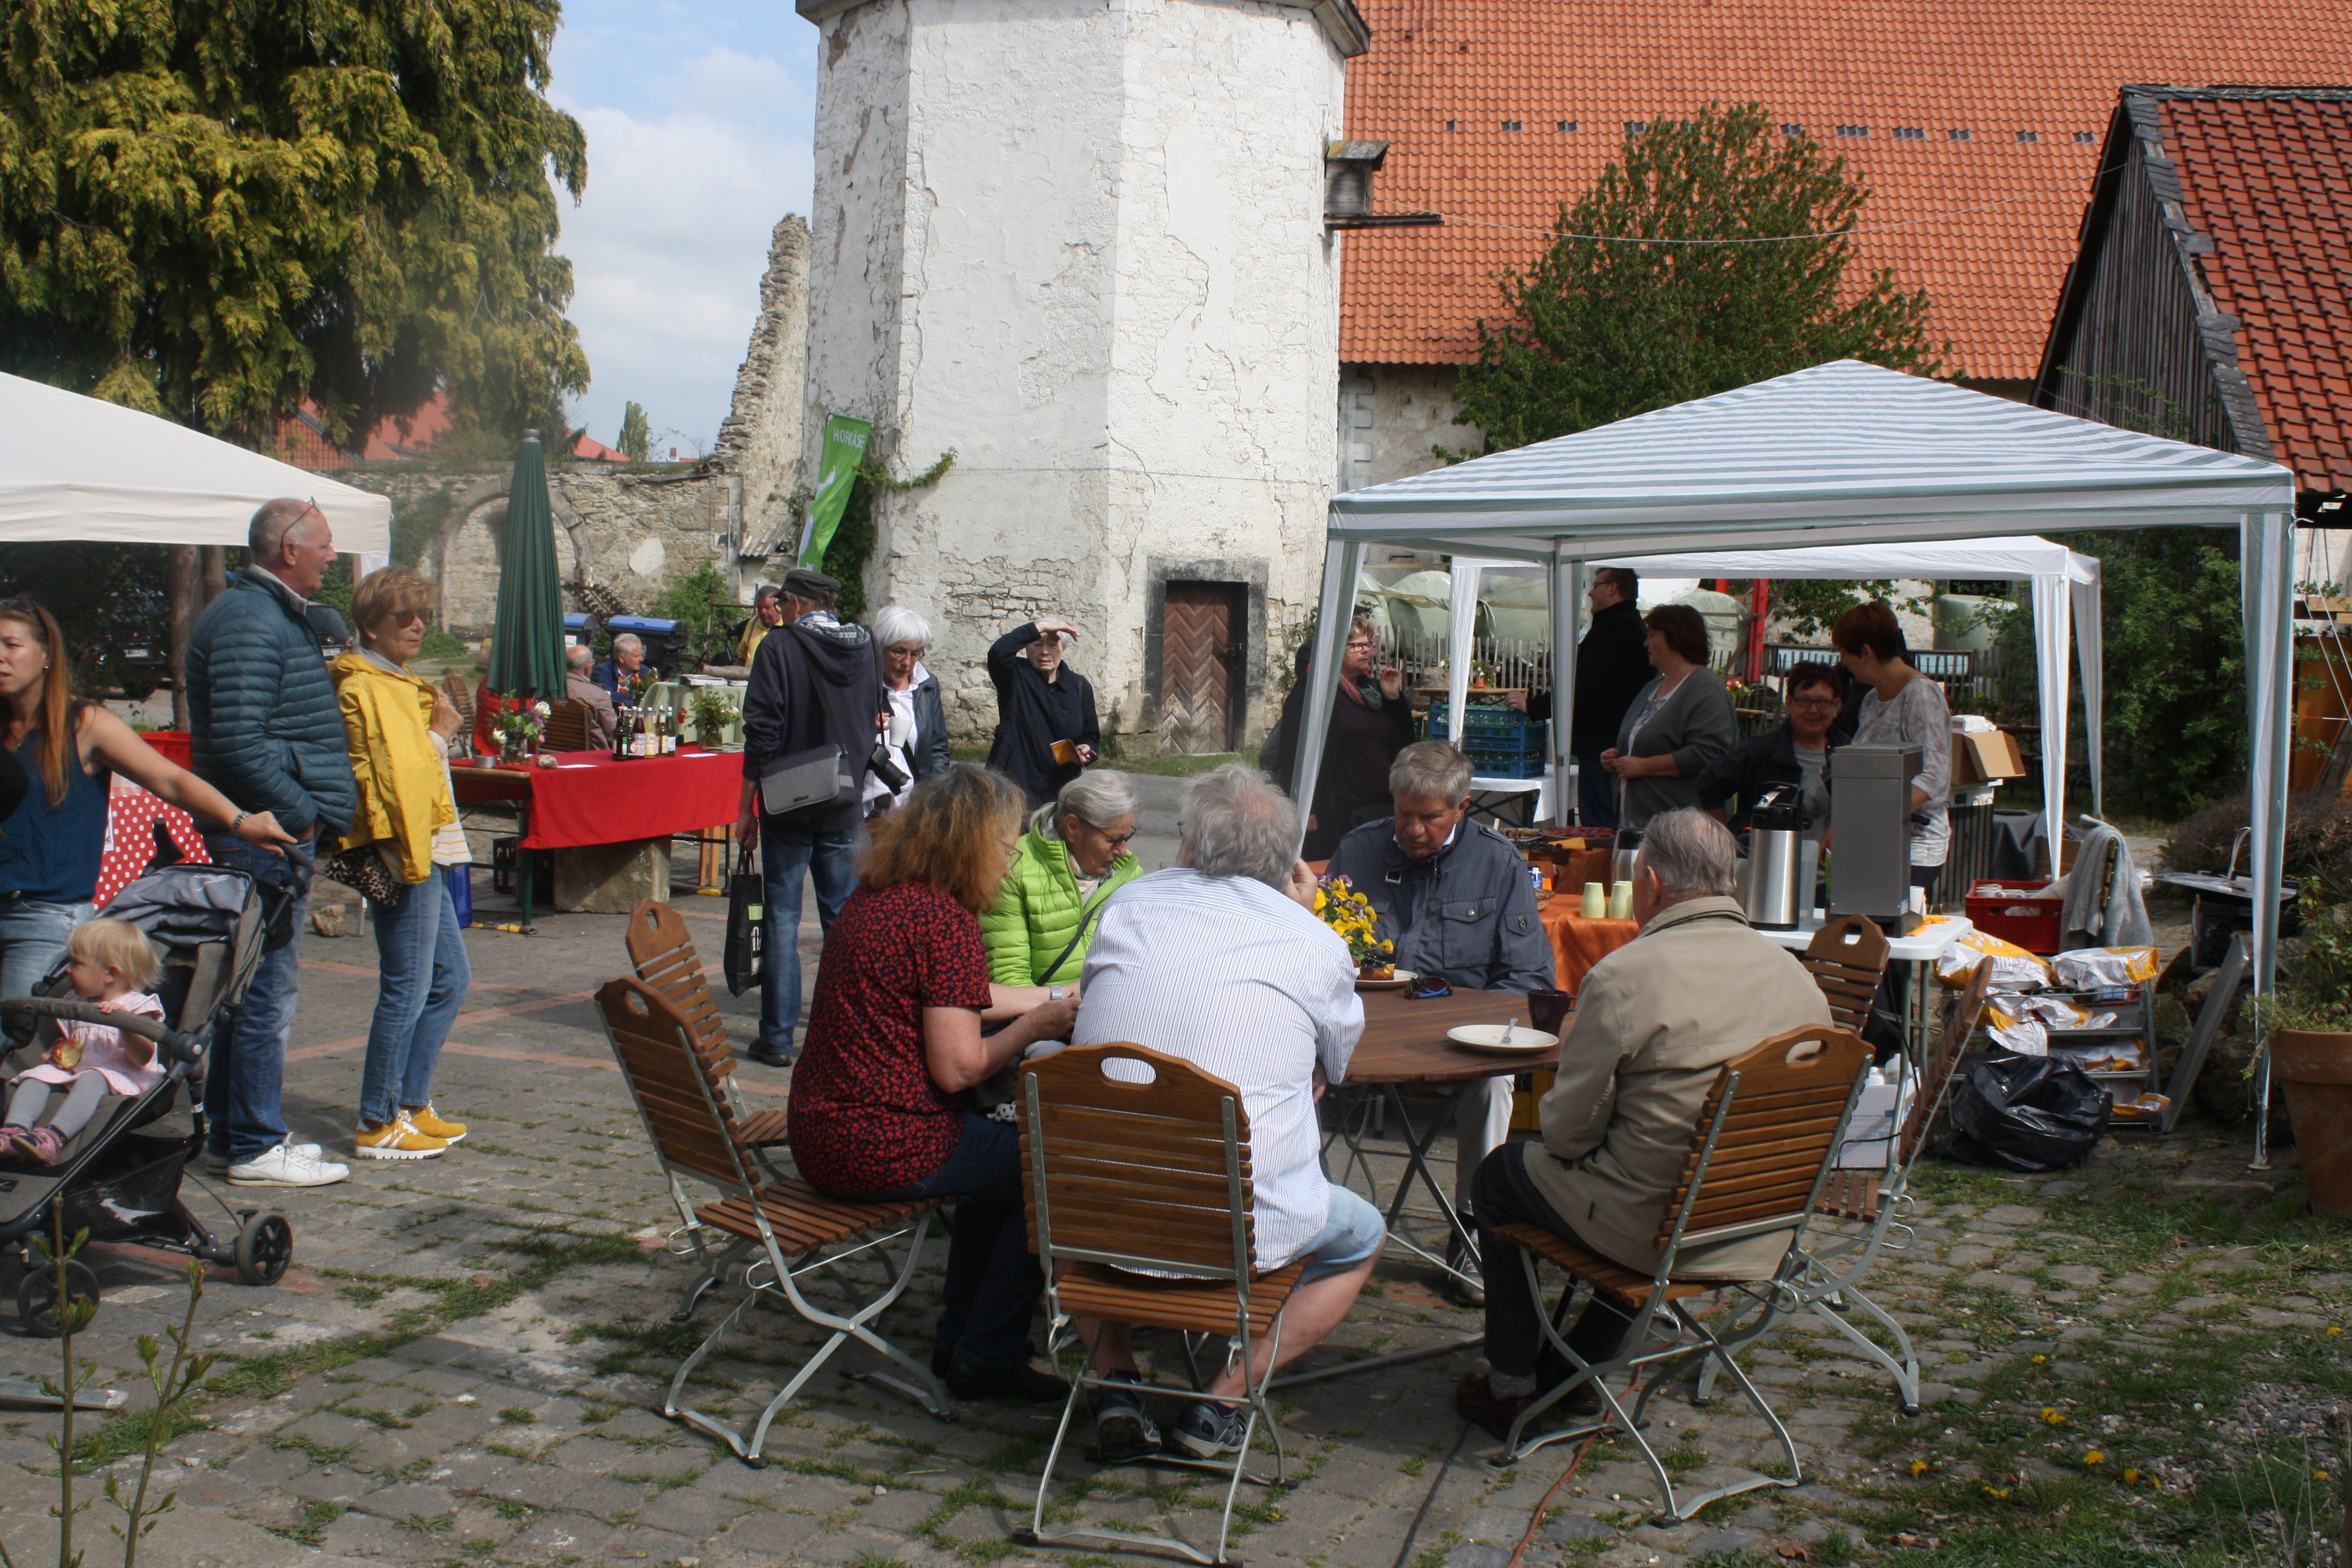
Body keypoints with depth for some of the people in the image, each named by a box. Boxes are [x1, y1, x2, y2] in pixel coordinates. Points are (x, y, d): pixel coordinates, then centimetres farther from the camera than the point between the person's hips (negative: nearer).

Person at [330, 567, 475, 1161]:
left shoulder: (394, 684, 19)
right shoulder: (366, 688, -13)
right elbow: (396, 773, -24)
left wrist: (435, 732, 11)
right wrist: (439, 735, -13)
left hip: (422, 850, 11)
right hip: (402, 851, -11)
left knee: (450, 978, 15)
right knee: (406, 990, -6)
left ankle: (412, 1106, 22)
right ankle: (378, 1125, 2)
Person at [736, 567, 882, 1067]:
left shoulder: (780, 648, -8)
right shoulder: (862, 650, 5)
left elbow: (762, 733, -11)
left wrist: (747, 807, -6)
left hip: (788, 806, -4)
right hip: (845, 808, 4)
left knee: (782, 917, 1)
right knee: (844, 918, 10)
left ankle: (777, 1038, 2)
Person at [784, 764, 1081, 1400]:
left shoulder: (873, 897, 10)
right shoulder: (945, 920, -19)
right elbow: (957, 1069, -21)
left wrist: (1054, 998, 27)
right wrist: (1035, 1026, -5)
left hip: (819, 1133, 10)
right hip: (881, 1151, -10)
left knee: (999, 1154, 28)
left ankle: (959, 1340, 31)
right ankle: (987, 1357, 11)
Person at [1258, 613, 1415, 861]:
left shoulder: (1374, 689, 16)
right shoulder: (1313, 689, -5)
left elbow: (1405, 744, 15)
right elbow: (1293, 750, -11)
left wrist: (1395, 698, 2)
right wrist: (1304, 810, -15)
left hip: (1381, 811, 6)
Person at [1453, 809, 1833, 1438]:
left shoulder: (1624, 975, -20)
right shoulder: (1798, 978, -2)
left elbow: (1570, 1130, -14)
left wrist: (1549, 1110, 10)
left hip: (1652, 1232, -6)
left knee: (1499, 1174, 20)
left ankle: (1511, 1387, 30)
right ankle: (1576, 1371, 40)